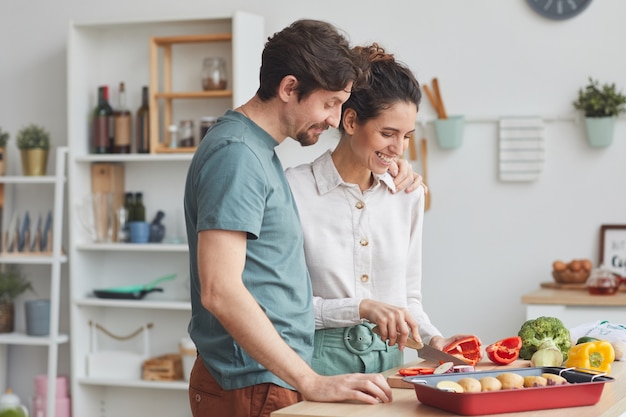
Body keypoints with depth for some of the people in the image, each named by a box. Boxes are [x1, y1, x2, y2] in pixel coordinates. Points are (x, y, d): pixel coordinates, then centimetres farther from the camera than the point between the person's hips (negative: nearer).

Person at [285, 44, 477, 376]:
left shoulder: (408, 193, 9)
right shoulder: (295, 188, -7)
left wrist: (434, 340, 0)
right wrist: (361, 308, -16)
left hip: (388, 359, 4)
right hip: (320, 359, -4)